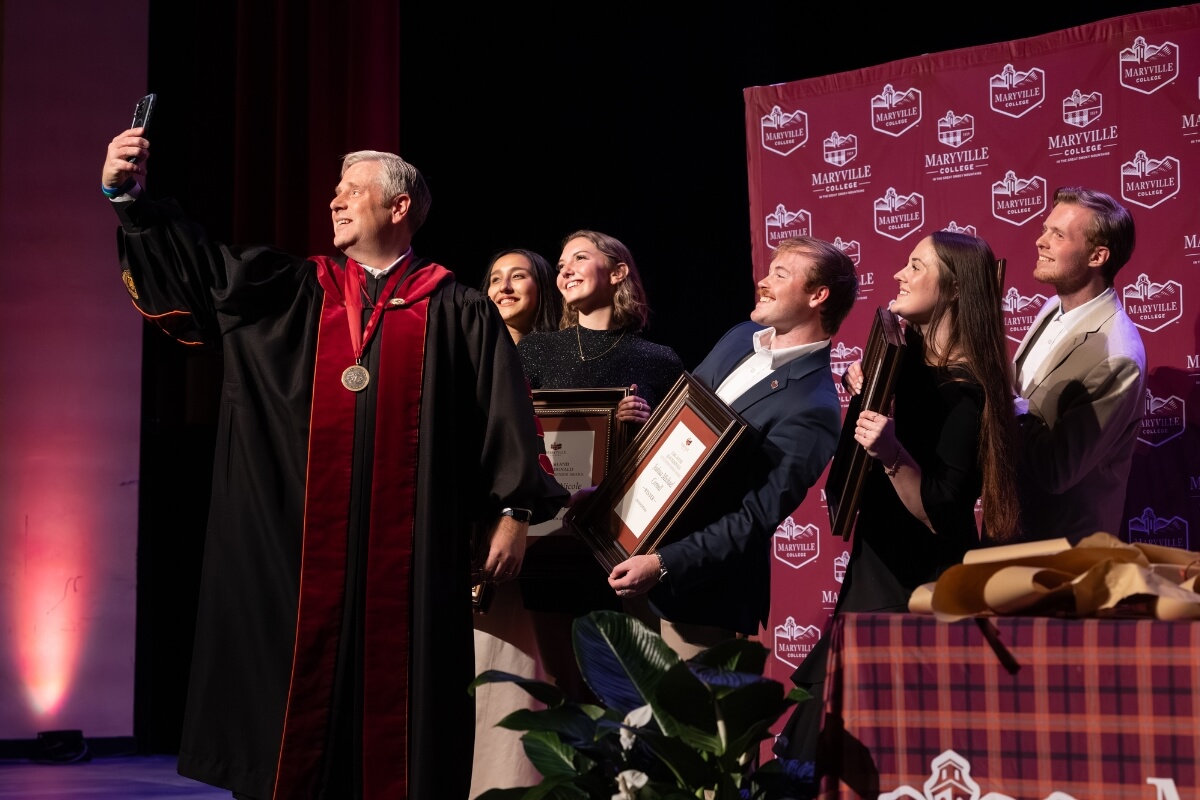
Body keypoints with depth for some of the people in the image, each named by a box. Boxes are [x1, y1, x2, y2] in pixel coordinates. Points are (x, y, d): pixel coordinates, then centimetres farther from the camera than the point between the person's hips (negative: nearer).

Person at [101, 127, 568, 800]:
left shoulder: (458, 312, 6)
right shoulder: (293, 292, 14)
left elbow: (507, 415, 3)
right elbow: (197, 264, 5)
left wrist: (515, 515, -3)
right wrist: (130, 196, -7)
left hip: (411, 544, -2)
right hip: (306, 542, 3)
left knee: (401, 688, 0)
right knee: (304, 689, 3)